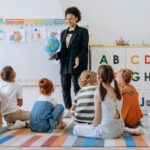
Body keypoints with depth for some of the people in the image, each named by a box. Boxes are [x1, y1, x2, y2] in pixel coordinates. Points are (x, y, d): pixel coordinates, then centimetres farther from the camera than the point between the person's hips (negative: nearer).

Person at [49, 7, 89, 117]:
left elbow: (84, 49, -7)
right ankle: (68, 110, 19)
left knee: (77, 88, -1)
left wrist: (79, 58, -22)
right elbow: (62, 49, 15)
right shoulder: (63, 32, 17)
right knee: (65, 88, 8)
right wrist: (55, 55, -3)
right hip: (65, 64, 6)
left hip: (77, 65, -5)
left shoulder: (82, 31, 1)